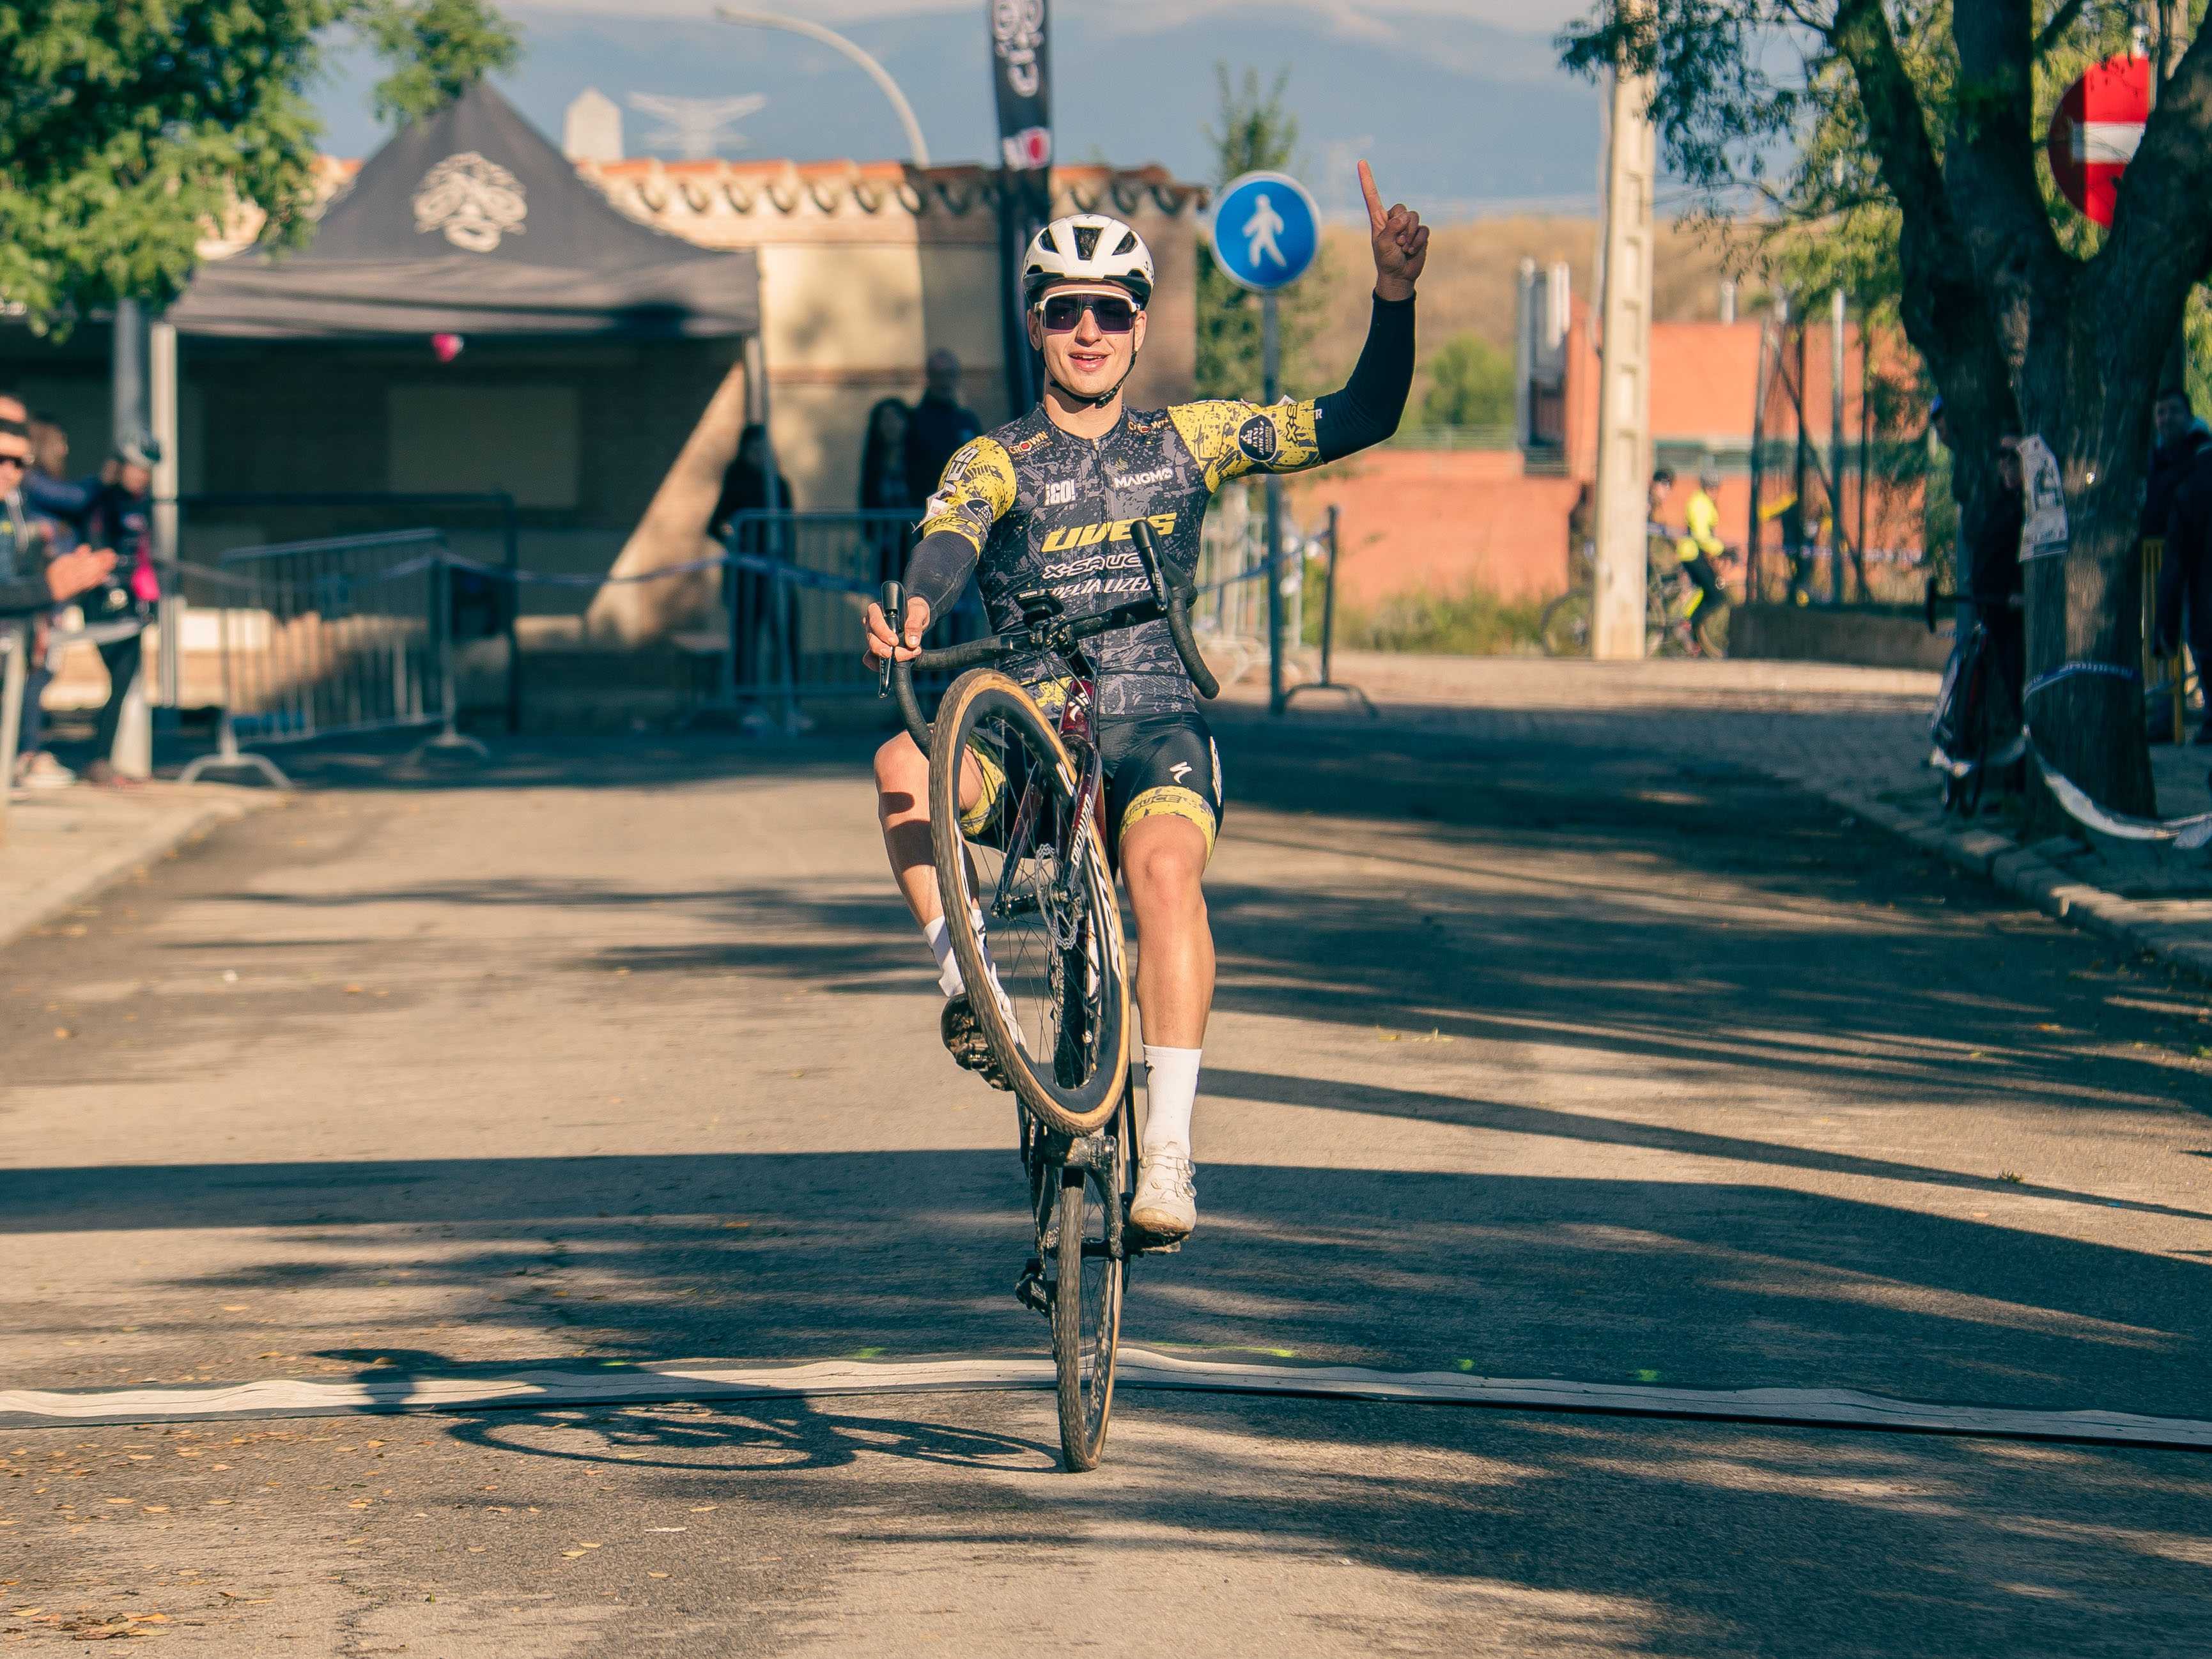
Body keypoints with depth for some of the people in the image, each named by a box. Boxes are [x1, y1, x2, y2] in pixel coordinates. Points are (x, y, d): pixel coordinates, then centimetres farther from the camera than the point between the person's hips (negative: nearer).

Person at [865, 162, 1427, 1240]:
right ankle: (964, 980, -18)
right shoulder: (998, 462, 4)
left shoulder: (1186, 442, 10)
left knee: (1164, 864, -34)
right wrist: (914, 612, -42)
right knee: (904, 766, -32)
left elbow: (1356, 421, 6)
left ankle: (1169, 1151, -35)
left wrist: (1393, 293, -10)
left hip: (1158, 730, 0)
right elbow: (950, 531, -19)